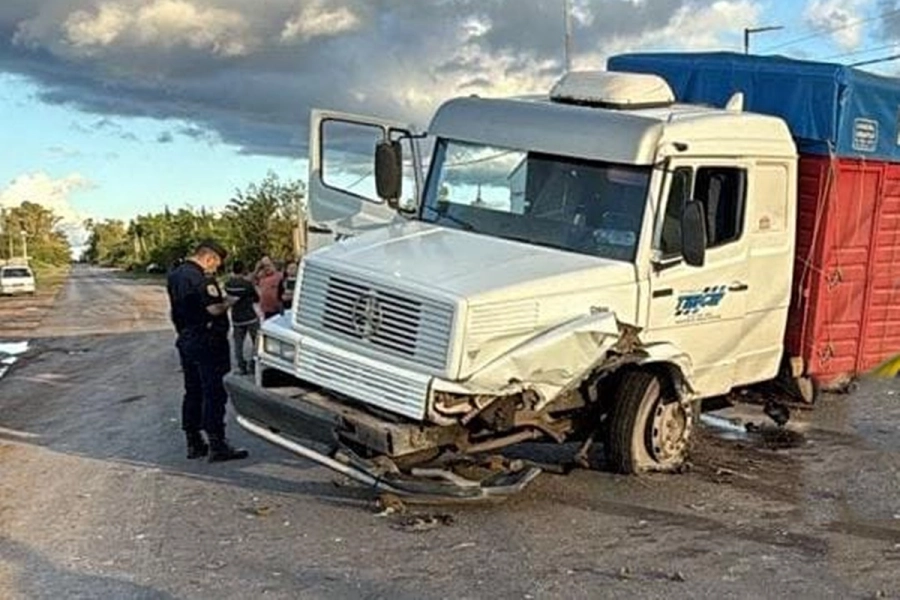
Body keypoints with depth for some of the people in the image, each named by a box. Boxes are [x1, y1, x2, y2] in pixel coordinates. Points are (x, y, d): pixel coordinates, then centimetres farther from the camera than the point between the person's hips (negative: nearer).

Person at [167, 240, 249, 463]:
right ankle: (217, 446, -4)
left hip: (186, 341, 9)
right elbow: (214, 308, -23)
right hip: (207, 342, -9)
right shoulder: (201, 279, -17)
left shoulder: (174, 276, 13)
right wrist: (229, 301, -5)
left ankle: (194, 444, 20)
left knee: (192, 392, 14)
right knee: (214, 393, -5)